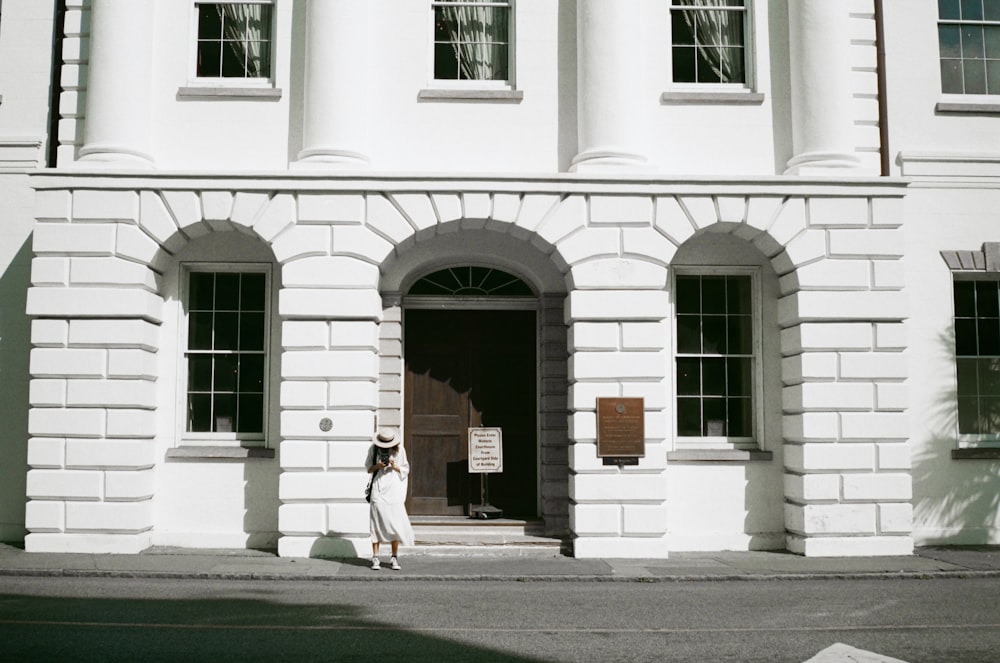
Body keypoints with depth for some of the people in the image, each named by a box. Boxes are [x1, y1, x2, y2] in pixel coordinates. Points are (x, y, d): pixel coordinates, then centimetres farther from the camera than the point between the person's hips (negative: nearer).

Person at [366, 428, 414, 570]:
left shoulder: (399, 450, 5)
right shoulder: (373, 449, 6)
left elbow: (405, 471, 11)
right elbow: (368, 469, 12)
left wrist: (394, 466, -8)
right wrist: (378, 466, -8)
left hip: (394, 490, 0)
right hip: (378, 490, 0)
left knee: (395, 523, -4)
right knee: (377, 523, -3)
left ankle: (394, 558, 4)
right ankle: (375, 558, 2)